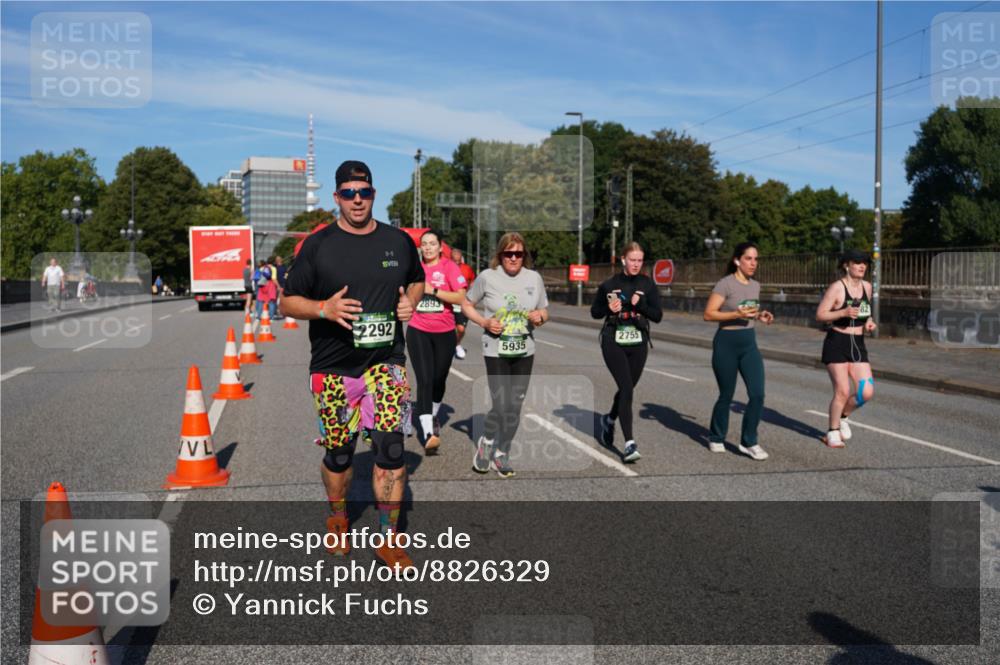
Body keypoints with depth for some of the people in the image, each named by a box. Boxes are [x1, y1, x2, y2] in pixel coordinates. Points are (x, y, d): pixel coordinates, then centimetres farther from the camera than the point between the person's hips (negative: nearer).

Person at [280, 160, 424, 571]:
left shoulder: (399, 242, 6)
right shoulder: (318, 246, -2)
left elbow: (417, 280, 23)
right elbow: (288, 303, -1)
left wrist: (411, 300, 0)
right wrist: (324, 308, -20)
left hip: (386, 361, 1)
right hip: (333, 367, -1)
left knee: (391, 447, -7)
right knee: (338, 453, 10)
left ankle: (388, 538, 5)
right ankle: (338, 517, 38)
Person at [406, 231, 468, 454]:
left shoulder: (449, 267, -4)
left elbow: (461, 297, -14)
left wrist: (433, 290, -18)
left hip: (444, 332, 0)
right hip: (418, 331, 0)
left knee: (439, 379, 14)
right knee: (425, 380, -13)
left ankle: (433, 417, 42)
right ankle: (428, 433, -19)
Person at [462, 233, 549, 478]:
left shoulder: (534, 278, 2)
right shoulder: (487, 277, -7)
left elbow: (544, 312, 11)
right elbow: (466, 305, 3)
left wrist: (540, 317, -12)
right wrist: (484, 322, -13)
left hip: (524, 351, 4)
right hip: (496, 350, -3)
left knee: (515, 407, 10)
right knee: (501, 405, -9)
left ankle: (501, 454, 28)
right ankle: (486, 443, 21)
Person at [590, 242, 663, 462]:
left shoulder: (648, 285, 2)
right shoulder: (609, 284, -1)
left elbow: (658, 316, -2)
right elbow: (595, 312, 8)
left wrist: (639, 304, -19)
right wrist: (609, 308, -13)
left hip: (638, 343, 3)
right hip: (613, 342, -3)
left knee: (627, 389, 14)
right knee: (626, 388, -14)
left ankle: (609, 419, 46)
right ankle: (630, 444, -14)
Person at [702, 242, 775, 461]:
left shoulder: (755, 285, 9)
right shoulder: (725, 284, -12)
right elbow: (709, 314, -15)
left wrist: (760, 316, 2)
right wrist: (737, 314, -25)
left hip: (749, 342, 6)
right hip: (727, 343, -6)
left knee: (757, 394, -6)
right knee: (726, 395, 6)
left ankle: (749, 442, 7)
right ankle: (716, 439, 27)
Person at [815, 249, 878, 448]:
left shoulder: (867, 286, 9)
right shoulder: (837, 287, -10)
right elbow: (820, 315, -11)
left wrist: (869, 322, 4)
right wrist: (843, 313, -24)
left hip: (858, 345, 6)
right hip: (836, 343, -6)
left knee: (866, 392, -6)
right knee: (842, 391, -8)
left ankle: (843, 417, 22)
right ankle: (833, 432, 12)